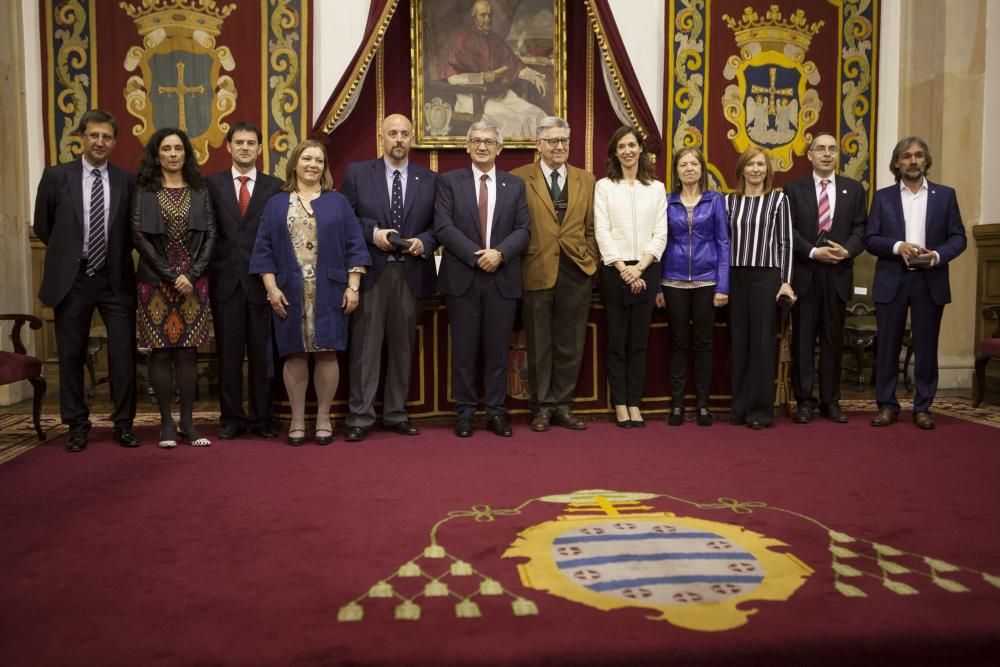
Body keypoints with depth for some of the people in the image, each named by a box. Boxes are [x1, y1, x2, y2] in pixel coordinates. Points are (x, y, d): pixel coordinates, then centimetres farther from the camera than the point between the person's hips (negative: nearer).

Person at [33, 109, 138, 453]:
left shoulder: (127, 180, 1)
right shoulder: (56, 176, 1)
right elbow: (42, 224, 10)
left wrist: (117, 254, 5)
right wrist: (66, 253, 11)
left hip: (115, 279, 0)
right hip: (71, 279, 0)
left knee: (124, 354, 2)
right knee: (71, 356, 7)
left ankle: (124, 424, 14)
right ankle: (77, 425, 19)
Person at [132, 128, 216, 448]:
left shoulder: (199, 190, 9)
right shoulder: (144, 191, 4)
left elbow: (210, 234, 2)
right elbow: (139, 236, -4)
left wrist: (191, 274, -9)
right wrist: (171, 275, -11)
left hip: (193, 280, 1)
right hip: (156, 281, -1)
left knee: (188, 350, 1)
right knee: (161, 351, 0)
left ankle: (187, 422, 6)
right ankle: (166, 422, 7)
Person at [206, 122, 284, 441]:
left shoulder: (275, 187, 6)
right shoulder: (212, 184, 7)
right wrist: (207, 273, -3)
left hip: (261, 281, 0)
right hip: (225, 280, 1)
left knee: (261, 353, 4)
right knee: (228, 353, 5)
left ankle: (261, 418, 14)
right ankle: (231, 418, 15)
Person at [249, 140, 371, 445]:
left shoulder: (338, 202, 8)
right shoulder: (276, 204, 10)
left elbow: (354, 246, 4)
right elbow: (264, 250, 5)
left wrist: (353, 287, -5)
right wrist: (272, 288, -5)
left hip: (329, 292, 0)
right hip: (289, 293, 1)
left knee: (326, 353, 1)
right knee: (294, 354, 3)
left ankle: (323, 418, 12)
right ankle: (297, 420, 13)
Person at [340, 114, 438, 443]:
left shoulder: (429, 179, 9)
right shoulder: (357, 173, 5)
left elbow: (438, 225, 9)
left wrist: (424, 241, -10)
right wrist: (373, 233, -12)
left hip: (411, 273, 2)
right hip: (370, 272, -2)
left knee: (403, 346, 9)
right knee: (365, 346, -1)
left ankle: (396, 414, 19)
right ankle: (360, 417, 7)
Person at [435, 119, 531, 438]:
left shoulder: (515, 184, 11)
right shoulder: (449, 181, 5)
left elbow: (524, 229, 3)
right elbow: (443, 226, -6)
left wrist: (500, 253, -14)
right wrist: (476, 255, -14)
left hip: (503, 278, 2)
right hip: (462, 277, -1)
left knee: (498, 349, 6)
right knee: (464, 349, 4)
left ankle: (496, 412, 16)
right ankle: (464, 412, 14)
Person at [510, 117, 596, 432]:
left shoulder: (586, 180, 11)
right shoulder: (519, 179, 0)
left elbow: (591, 228, 13)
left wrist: (590, 260, 6)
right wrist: (519, 263, -4)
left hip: (576, 272, 3)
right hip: (537, 272, -3)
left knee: (570, 344, 7)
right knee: (539, 344, 6)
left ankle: (563, 406, 19)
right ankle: (542, 406, 18)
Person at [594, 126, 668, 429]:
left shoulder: (656, 188, 9)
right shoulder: (604, 186, 3)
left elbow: (660, 234, 3)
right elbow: (602, 232, -4)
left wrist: (639, 268, -10)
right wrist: (623, 269, -12)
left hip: (646, 270, 2)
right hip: (614, 270, -2)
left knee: (639, 339, 5)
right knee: (616, 339, 3)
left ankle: (634, 402, 13)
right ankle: (619, 403, 10)